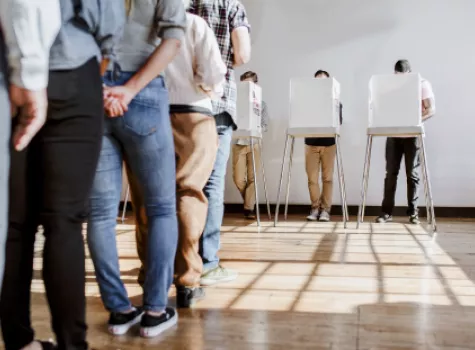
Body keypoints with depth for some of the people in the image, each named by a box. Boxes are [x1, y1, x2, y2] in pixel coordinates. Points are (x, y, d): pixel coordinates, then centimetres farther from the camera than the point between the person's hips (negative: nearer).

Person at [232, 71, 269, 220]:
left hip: (254, 143, 0)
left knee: (252, 177, 0)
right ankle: (250, 202, 22)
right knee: (238, 179, -2)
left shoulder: (261, 104, 6)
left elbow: (264, 126, 1)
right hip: (239, 143, 0)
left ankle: (249, 208, 7)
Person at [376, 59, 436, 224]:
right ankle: (387, 211, 4)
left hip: (413, 134, -2)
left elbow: (431, 109, -5)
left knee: (412, 173, 2)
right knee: (391, 173, 0)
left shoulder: (422, 84, -1)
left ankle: (413, 212, 10)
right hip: (393, 133, 2)